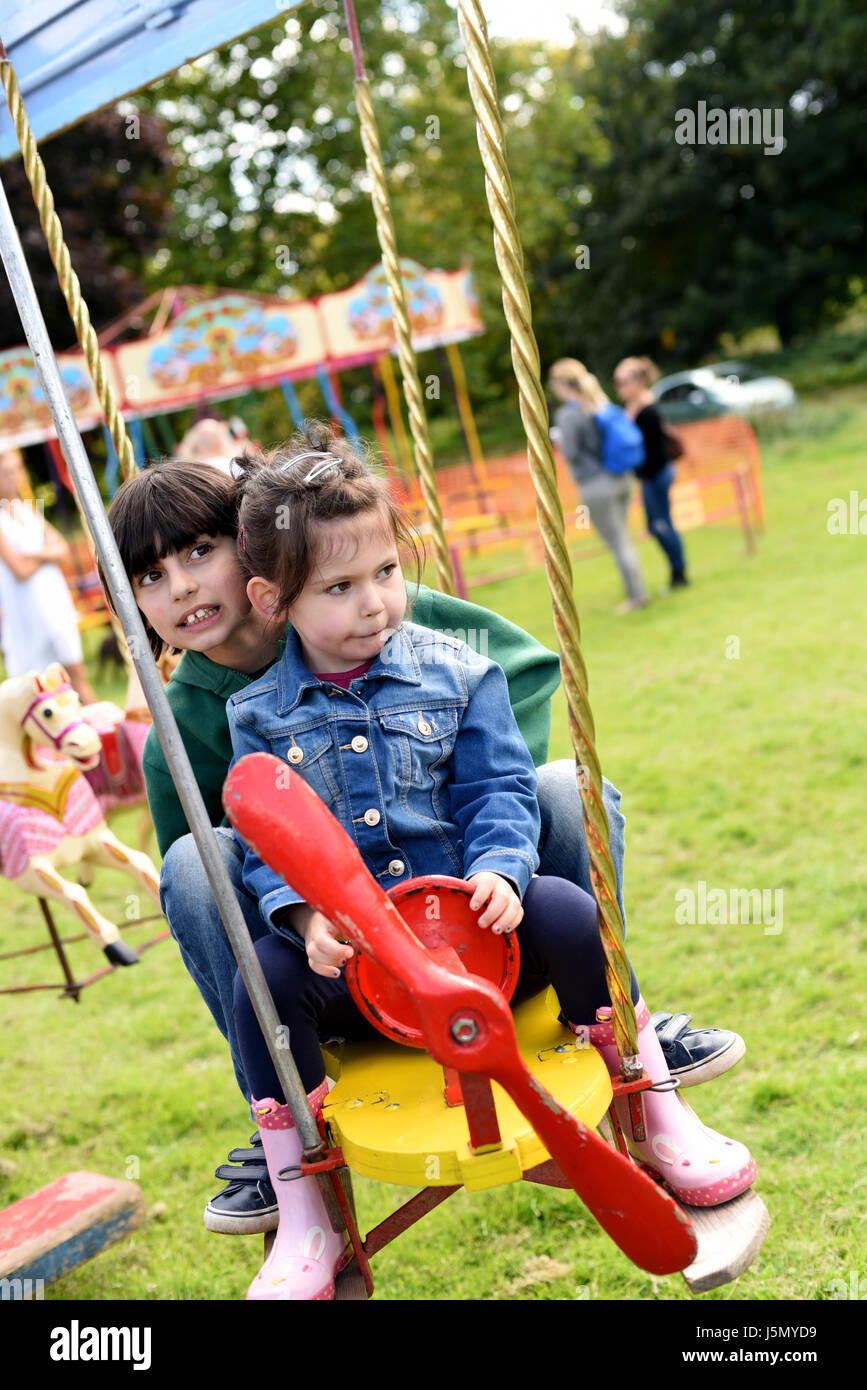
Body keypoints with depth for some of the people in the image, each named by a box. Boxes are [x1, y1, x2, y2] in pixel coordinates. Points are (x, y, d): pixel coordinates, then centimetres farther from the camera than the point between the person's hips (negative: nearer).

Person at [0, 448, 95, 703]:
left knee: (77, 672, 14)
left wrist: (36, 554, -17)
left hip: (55, 600, 7)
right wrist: (48, 553, -4)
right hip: (26, 610, -7)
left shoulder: (28, 508, 8)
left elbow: (62, 549, 2)